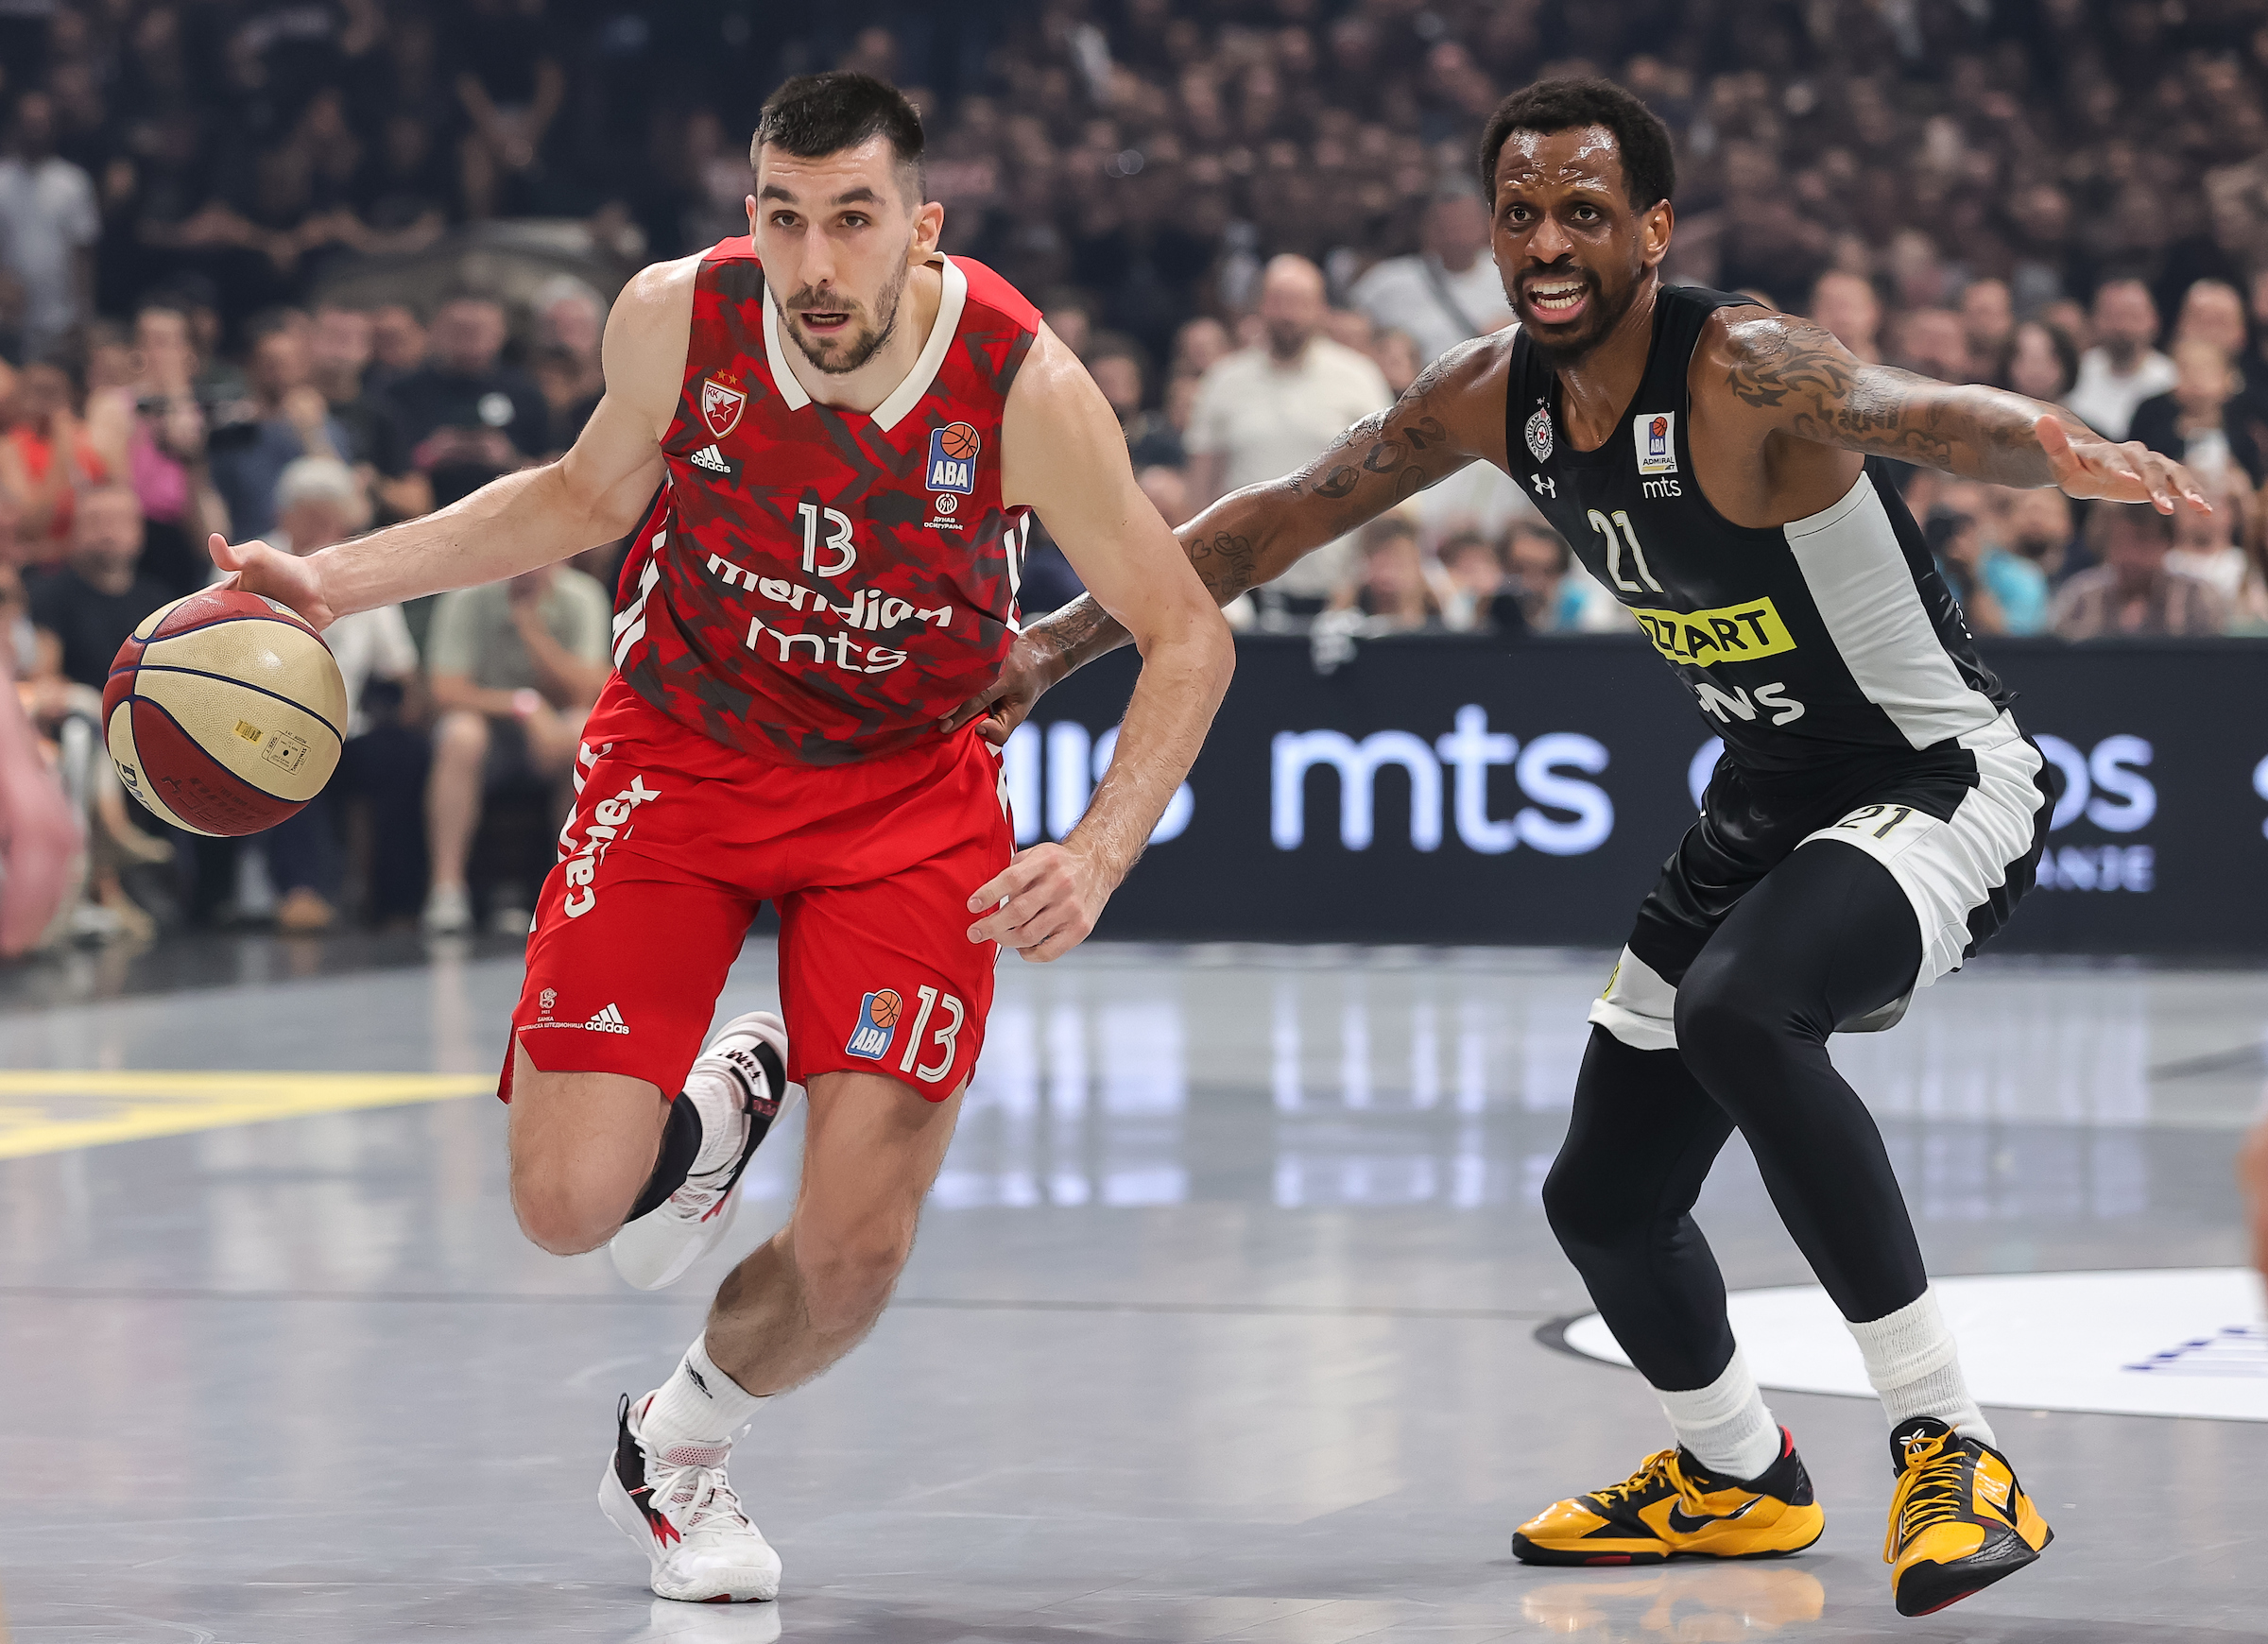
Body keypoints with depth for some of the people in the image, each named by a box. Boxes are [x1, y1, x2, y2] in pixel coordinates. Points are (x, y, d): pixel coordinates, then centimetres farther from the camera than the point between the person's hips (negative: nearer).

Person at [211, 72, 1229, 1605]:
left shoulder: (1022, 383, -23)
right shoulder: (676, 319, -18)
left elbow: (1188, 637, -12)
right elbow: (585, 495, 6)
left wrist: (1094, 859, -26)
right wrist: (337, 579, -2)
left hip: (909, 787, -1)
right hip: (681, 757, 1)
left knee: (855, 1253, -10)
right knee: (568, 1204, -13)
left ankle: (678, 1447, 23)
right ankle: (713, 1109, 24)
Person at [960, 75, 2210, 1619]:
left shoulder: (1745, 373, -27)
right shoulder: (1496, 397, -5)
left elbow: (1927, 412, -49)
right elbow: (1281, 518, 7)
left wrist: (2063, 449, -71)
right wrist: (1064, 641, 6)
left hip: (1944, 785, -8)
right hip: (1770, 799, 8)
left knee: (1742, 1011, -38)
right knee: (1605, 1198, 13)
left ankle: (1952, 1446, -30)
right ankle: (1735, 1477, 42)